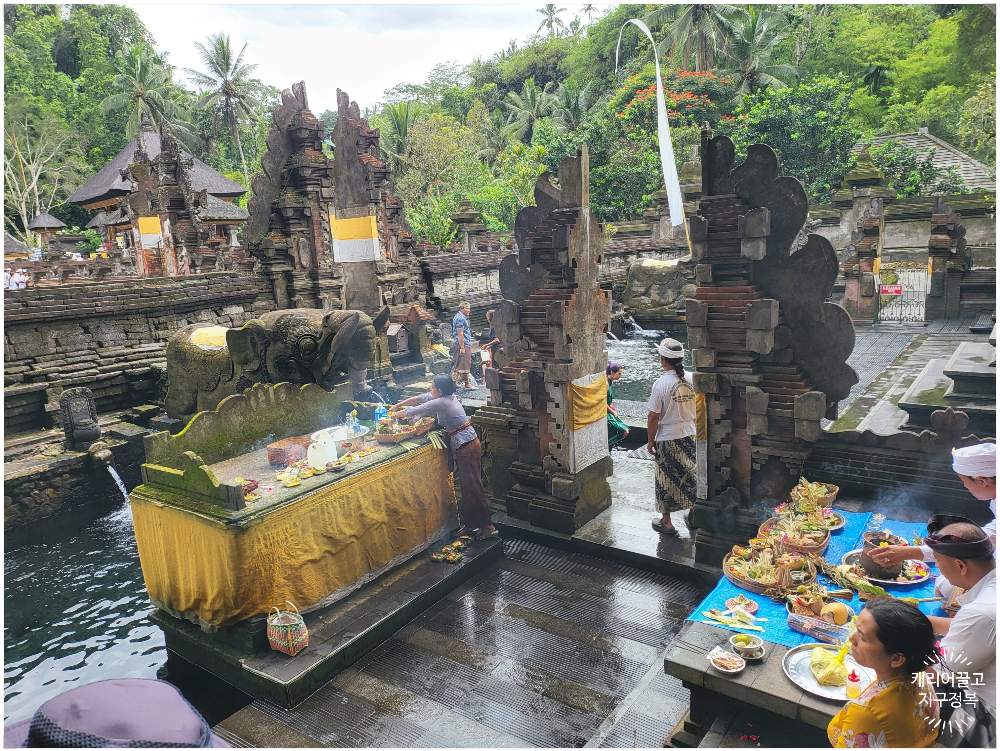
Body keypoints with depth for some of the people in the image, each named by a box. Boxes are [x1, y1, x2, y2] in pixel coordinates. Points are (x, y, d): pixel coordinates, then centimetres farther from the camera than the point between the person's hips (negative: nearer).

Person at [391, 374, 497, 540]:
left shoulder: (440, 403, -17)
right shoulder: (449, 396, 10)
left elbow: (414, 411, -8)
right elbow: (421, 398, 19)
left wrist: (395, 414, 10)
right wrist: (398, 405, 22)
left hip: (466, 447, -10)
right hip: (471, 442, 10)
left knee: (473, 486, -5)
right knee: (467, 485, 16)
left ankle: (488, 527, 0)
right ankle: (471, 522, 25)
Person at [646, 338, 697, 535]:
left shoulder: (661, 384, -19)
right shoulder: (692, 379, -5)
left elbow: (653, 417, -16)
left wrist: (650, 440, -4)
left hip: (668, 439, -5)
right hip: (690, 435, 5)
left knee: (667, 480, 8)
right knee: (691, 474, 19)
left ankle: (666, 522, 19)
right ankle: (693, 515, 34)